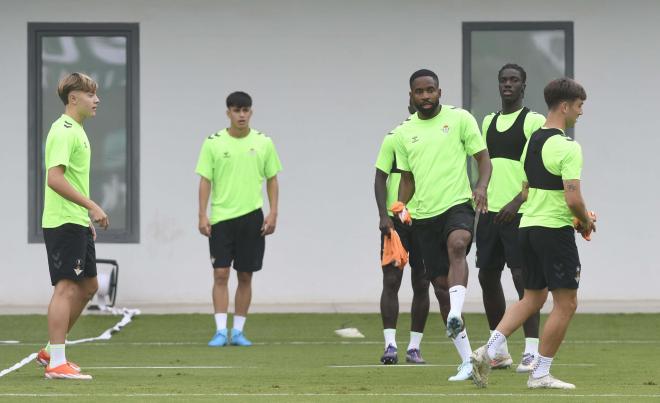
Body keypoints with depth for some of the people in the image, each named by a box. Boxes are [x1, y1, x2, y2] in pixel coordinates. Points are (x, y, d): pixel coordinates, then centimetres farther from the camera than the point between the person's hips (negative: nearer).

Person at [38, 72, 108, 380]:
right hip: (63, 223, -10)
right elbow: (54, 178, -24)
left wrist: (88, 217, 22)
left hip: (77, 222, 10)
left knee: (88, 286, 14)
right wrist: (92, 207, -24)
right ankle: (56, 363, -10)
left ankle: (52, 351, 21)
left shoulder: (77, 131, 18)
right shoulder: (63, 131, -14)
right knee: (66, 288, -10)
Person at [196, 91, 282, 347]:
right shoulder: (213, 143, -1)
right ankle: (221, 331, -5)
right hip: (221, 218, -1)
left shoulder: (263, 143, 4)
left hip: (252, 217, 2)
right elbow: (205, 180, 0)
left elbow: (272, 180, 9)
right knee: (220, 274, -7)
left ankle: (238, 331, 11)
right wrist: (202, 216, -7)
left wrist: (273, 213, 0)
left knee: (245, 276, 5)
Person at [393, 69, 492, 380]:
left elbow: (483, 158, 3)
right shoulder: (404, 133, 11)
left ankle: (455, 315, -51)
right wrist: (401, 206, 1)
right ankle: (467, 361, 9)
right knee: (440, 284, 2)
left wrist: (481, 187, -16)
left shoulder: (459, 119, 1)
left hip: (457, 205, -4)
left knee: (457, 245, -37)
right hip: (424, 215, 4)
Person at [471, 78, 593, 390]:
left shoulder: (532, 142, 11)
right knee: (566, 303, 1)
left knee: (533, 297, 18)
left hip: (528, 225, 9)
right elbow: (573, 198, -23)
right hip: (555, 230, -9)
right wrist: (586, 222, -2)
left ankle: (488, 351, 4)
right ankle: (540, 373, 3)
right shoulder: (567, 147, -16)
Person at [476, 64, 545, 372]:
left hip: (519, 212, -7)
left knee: (522, 277, -11)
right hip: (490, 212, 7)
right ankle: (499, 351, 16)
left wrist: (516, 202, -21)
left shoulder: (535, 122, -5)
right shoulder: (489, 122, 16)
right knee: (488, 278, 7)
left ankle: (532, 350, -10)